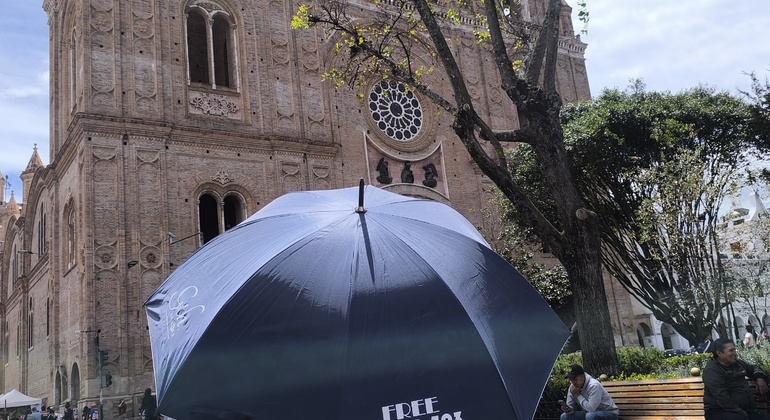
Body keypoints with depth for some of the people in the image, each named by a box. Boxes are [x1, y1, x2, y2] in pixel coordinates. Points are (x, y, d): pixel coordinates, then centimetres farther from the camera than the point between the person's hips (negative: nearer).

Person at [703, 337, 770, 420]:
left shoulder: (737, 363, 12)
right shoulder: (712, 371, -14)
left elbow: (753, 368, 34)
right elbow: (723, 399, -22)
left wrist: (759, 377, 11)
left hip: (745, 410, 7)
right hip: (720, 412, -7)